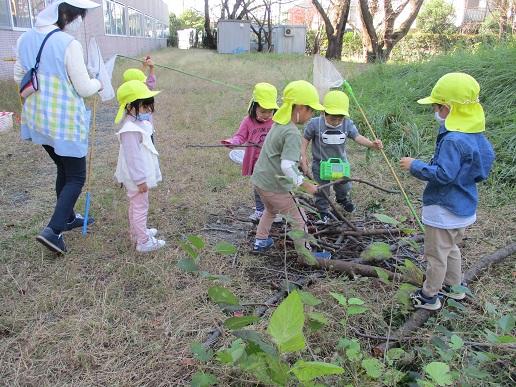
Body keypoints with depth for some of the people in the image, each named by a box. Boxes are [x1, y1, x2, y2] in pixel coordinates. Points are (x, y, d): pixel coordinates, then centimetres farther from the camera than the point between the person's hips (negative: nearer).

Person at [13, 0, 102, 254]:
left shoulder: (25, 39, 2)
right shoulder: (68, 44, -19)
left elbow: (19, 76, 13)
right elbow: (84, 89, -15)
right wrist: (98, 83, 6)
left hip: (37, 119, 7)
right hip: (65, 122, -7)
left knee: (64, 169, 23)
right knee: (76, 177, 6)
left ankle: (67, 217, 37)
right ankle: (53, 231, -4)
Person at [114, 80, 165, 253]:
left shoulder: (139, 123, 7)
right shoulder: (131, 130, -26)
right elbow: (132, 158, -26)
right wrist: (140, 180, -23)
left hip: (140, 175, 10)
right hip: (137, 178, -10)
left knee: (136, 205, 23)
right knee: (141, 207, 0)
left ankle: (137, 232, 39)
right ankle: (143, 242, 10)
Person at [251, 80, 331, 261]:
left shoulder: (278, 123, 4)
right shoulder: (292, 133, -24)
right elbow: (287, 166, -31)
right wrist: (306, 185, -23)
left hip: (260, 179, 9)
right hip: (275, 186, -9)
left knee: (270, 210, 34)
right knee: (299, 219, 10)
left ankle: (260, 242, 46)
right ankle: (305, 254, 23)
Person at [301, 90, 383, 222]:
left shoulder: (347, 124, -15)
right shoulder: (315, 124, -23)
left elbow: (357, 137, -24)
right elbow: (305, 138, -11)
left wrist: (372, 144, -41)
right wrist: (303, 155, -20)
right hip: (321, 164, -3)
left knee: (344, 186, 25)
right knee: (322, 191, 12)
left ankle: (342, 199, 58)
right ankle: (323, 211, 36)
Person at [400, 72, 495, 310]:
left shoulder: (453, 140, -28)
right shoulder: (476, 135, 2)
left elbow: (443, 174, -31)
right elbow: (479, 170, 13)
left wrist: (415, 166, -21)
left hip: (444, 210, -9)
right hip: (463, 208, 9)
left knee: (436, 254, 6)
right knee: (451, 248, 27)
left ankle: (429, 297, 21)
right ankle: (453, 287, 42)